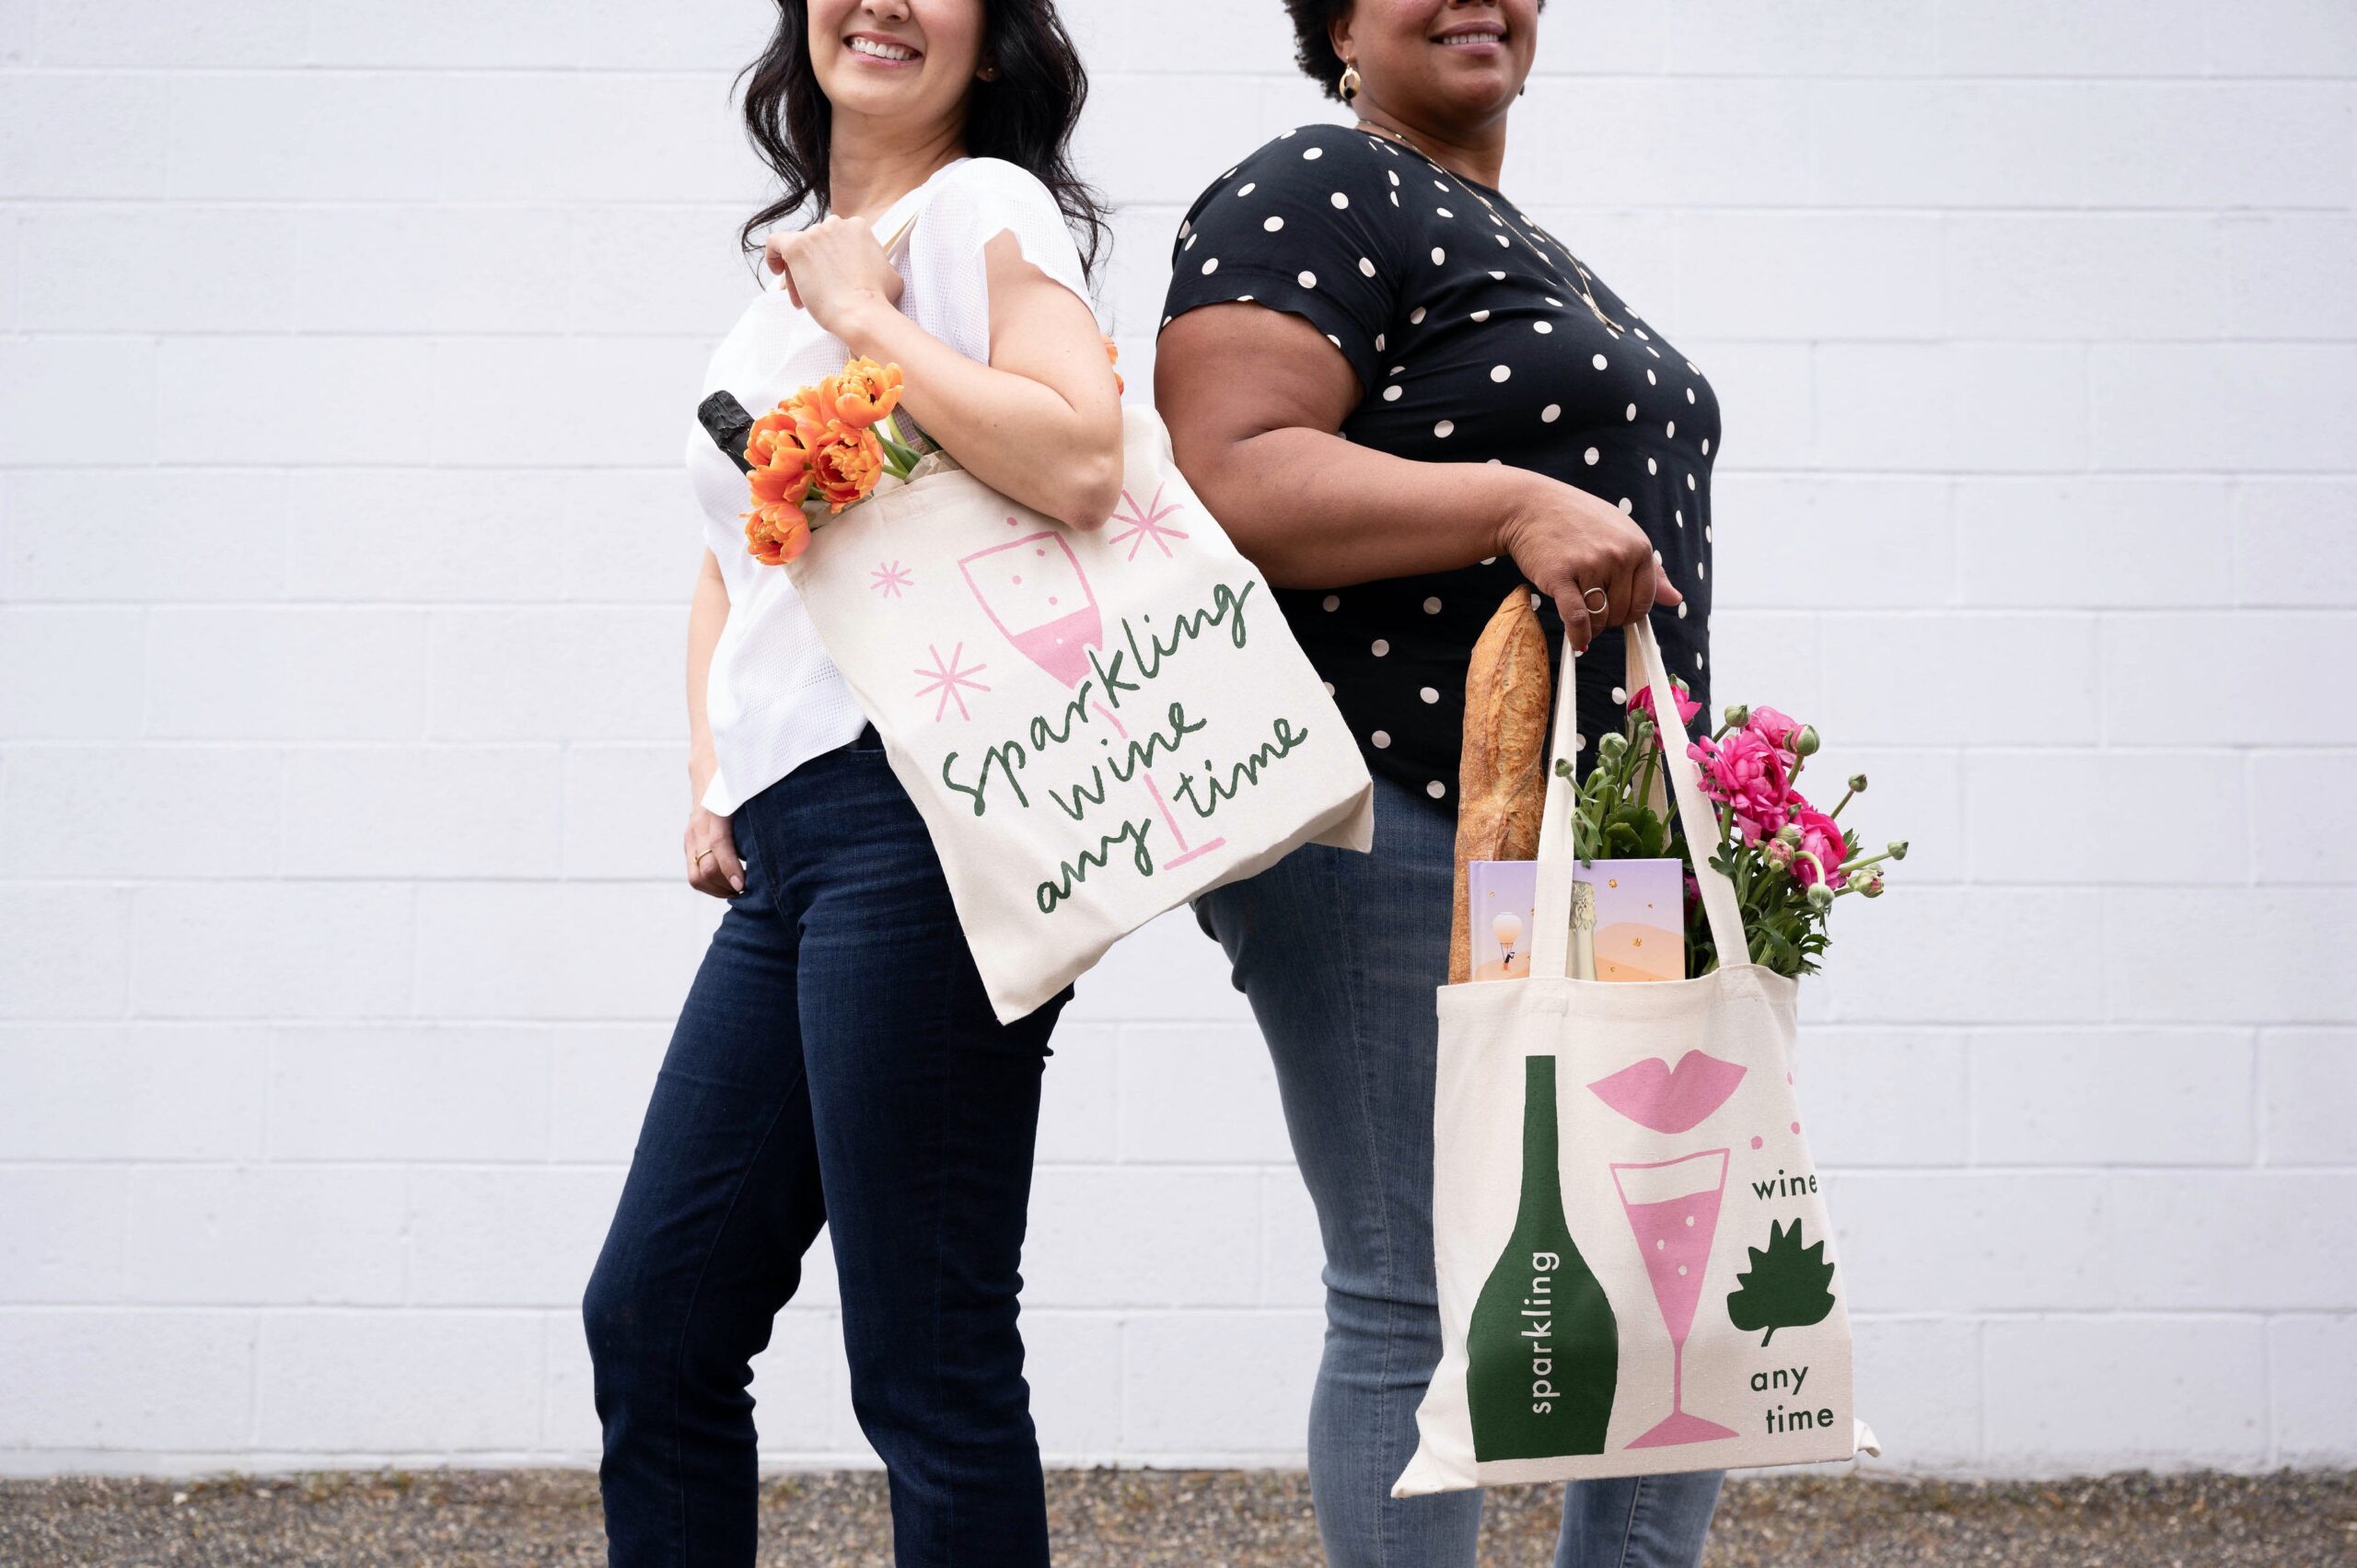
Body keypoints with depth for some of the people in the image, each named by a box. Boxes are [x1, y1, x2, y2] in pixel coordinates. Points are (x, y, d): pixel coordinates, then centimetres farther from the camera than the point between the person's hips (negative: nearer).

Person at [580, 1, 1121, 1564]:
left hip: (919, 810, -9)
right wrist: (712, 773, 15)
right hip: (790, 840, 9)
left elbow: (1079, 463, -20)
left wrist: (867, 312, -10)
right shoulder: (794, 252, 22)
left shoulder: (986, 206, -2)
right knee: (654, 1318, 11)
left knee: (925, 1353, -6)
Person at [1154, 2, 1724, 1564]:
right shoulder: (1313, 198, -5)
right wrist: (1519, 506, -27)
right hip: (1391, 838, -9)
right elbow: (1231, 480, -19)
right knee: (1421, 1303, -5)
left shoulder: (1541, 257, 24)